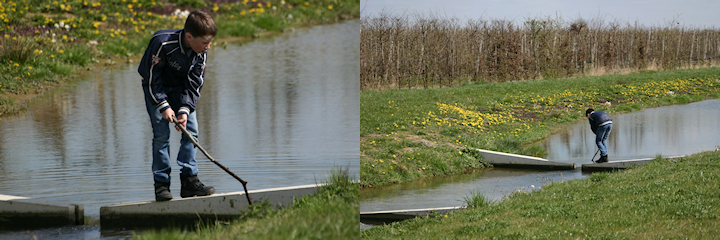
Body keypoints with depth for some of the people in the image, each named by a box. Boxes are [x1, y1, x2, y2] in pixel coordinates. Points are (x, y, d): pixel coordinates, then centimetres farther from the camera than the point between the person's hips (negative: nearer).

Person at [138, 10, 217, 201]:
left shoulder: (201, 52, -17)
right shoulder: (162, 43, -33)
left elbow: (193, 84, -11)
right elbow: (153, 78, -25)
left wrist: (185, 110, -22)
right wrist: (164, 106, -26)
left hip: (180, 88, 5)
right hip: (156, 87, -4)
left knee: (191, 128, -8)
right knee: (161, 133, -12)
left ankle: (189, 180, -4)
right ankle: (161, 184, -6)